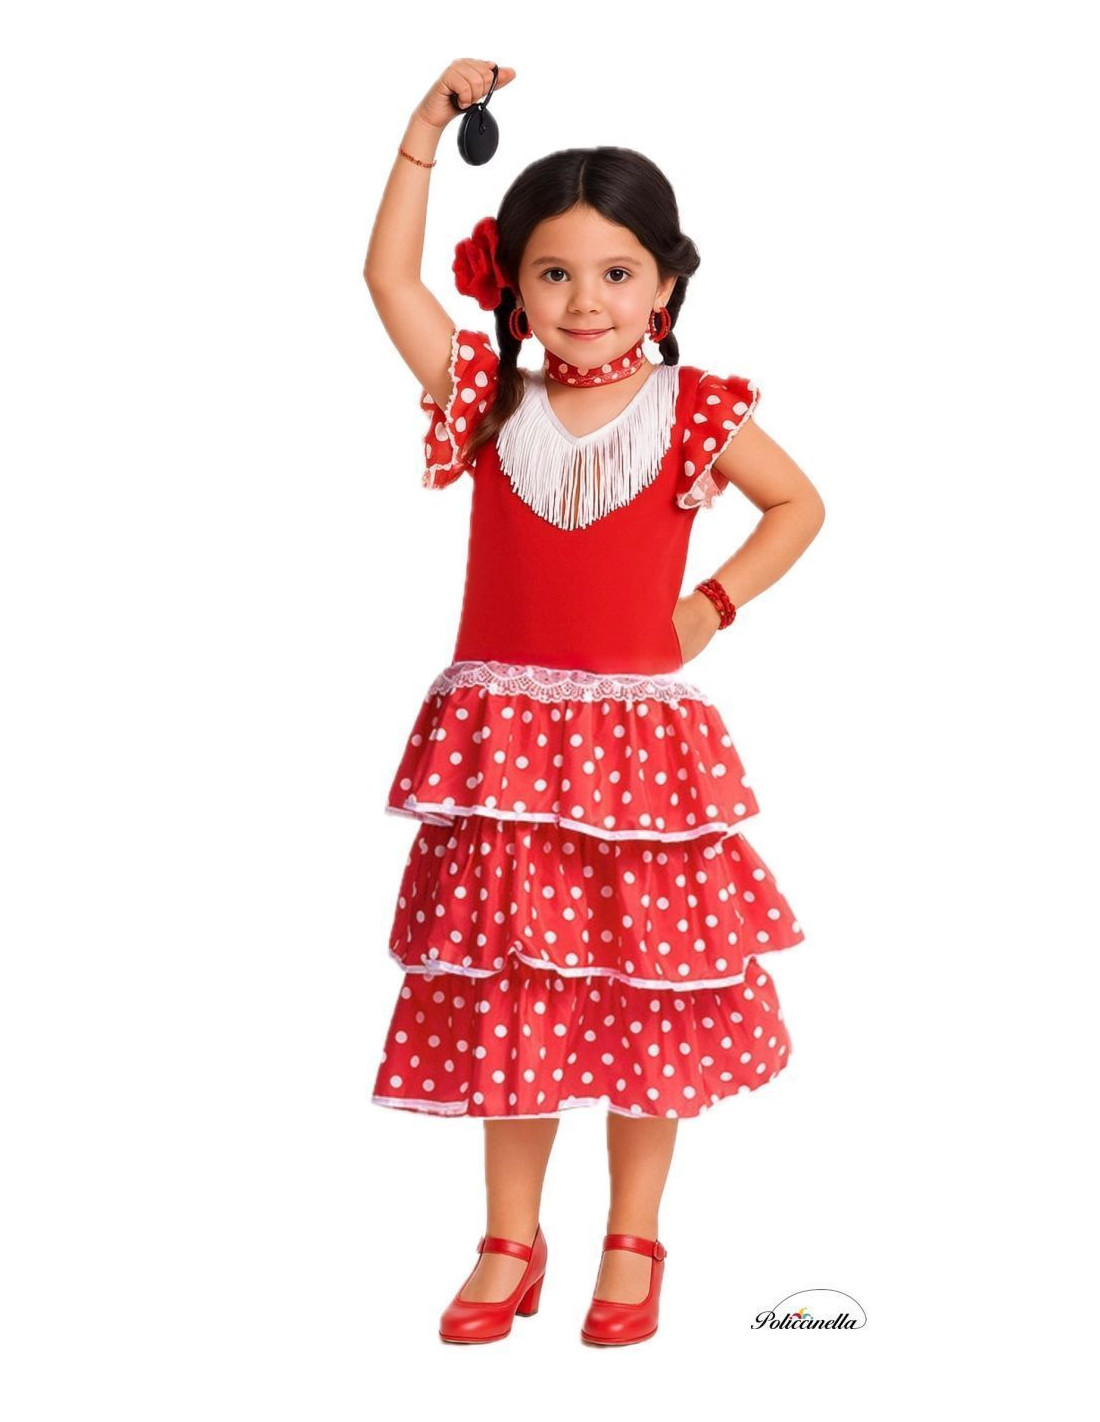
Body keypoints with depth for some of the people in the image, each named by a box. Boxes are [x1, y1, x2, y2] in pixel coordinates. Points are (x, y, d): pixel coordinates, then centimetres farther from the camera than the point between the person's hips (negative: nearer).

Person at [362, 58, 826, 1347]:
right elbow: (389, 278, -3)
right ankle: (509, 1244, 23)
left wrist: (714, 605, -1)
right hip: (502, 740, 1)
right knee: (505, 1002, 8)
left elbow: (800, 505, 9)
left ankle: (633, 1242, 23)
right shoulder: (488, 400, 2)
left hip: (636, 736, -1)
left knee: (646, 1001, 7)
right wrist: (428, 134, -6)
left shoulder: (693, 414, -2)